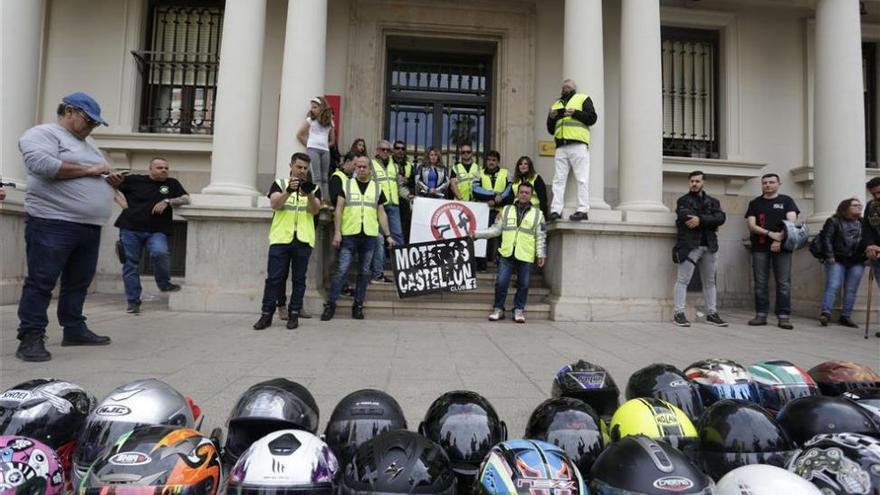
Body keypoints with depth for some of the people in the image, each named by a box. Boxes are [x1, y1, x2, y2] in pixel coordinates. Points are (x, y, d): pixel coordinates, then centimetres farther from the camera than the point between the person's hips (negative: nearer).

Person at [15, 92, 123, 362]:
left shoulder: (87, 143, 25)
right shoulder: (42, 134, -1)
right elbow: (41, 164, -20)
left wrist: (111, 180, 8)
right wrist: (88, 170, -13)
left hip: (90, 226, 8)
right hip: (53, 224, -8)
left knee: (78, 282, 12)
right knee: (41, 282, -4)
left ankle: (75, 330, 20)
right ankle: (31, 339, 1)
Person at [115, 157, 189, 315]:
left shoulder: (172, 184, 11)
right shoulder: (134, 180, 8)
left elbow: (186, 199, 2)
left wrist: (167, 202, -11)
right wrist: (123, 202, 4)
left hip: (156, 231, 0)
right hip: (130, 228, 1)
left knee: (160, 252, -28)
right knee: (130, 264, 2)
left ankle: (164, 283, -2)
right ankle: (133, 301, 13)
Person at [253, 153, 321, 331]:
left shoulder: (313, 187, 12)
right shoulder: (279, 183, 9)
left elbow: (315, 210, -4)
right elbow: (274, 204, -9)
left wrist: (309, 194, -23)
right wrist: (289, 191, -26)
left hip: (304, 240, 1)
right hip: (280, 238, -1)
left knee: (299, 278, 4)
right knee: (274, 277, -1)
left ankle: (294, 314, 13)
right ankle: (266, 314, 6)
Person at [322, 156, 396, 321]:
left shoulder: (377, 188, 11)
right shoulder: (346, 185, 6)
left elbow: (381, 213, 11)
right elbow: (339, 209, 3)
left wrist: (388, 235, 5)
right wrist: (337, 232, -6)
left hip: (369, 236, 2)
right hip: (349, 234, -2)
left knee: (364, 272, 7)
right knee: (342, 270, -4)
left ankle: (358, 305, 16)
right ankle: (330, 304, 5)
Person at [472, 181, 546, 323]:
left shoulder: (537, 214, 8)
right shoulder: (506, 210, 12)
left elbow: (541, 237, 6)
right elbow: (495, 229, 10)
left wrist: (541, 254, -2)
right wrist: (476, 233, 2)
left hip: (526, 257, 0)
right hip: (507, 254, 1)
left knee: (523, 285, 6)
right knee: (501, 283, -1)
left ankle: (519, 310, 20)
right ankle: (498, 309, 14)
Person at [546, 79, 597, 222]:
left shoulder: (583, 99, 14)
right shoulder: (556, 104, 28)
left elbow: (592, 118, 0)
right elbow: (551, 130, 25)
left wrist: (575, 113, -10)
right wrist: (551, 118, 5)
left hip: (578, 145, -5)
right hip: (561, 147, 5)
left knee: (582, 178, -8)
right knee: (558, 179, -2)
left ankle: (583, 210, -9)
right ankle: (556, 210, -4)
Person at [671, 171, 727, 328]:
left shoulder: (712, 201, 17)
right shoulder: (683, 201, 7)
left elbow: (721, 218, -2)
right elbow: (687, 218, -12)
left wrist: (700, 220, -15)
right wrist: (709, 223, -8)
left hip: (709, 246, 5)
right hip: (689, 245, -4)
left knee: (709, 282, 10)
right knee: (683, 280, -7)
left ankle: (712, 313, 18)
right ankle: (679, 313, -5)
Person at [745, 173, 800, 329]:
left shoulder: (786, 201, 9)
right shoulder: (754, 203, 11)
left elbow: (792, 223, -4)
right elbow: (751, 226, 0)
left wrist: (779, 239, -16)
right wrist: (770, 233, -15)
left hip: (782, 246, -1)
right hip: (760, 247, 1)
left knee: (783, 283, -3)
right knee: (760, 283, 2)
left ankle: (783, 317, 1)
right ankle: (761, 315, 6)